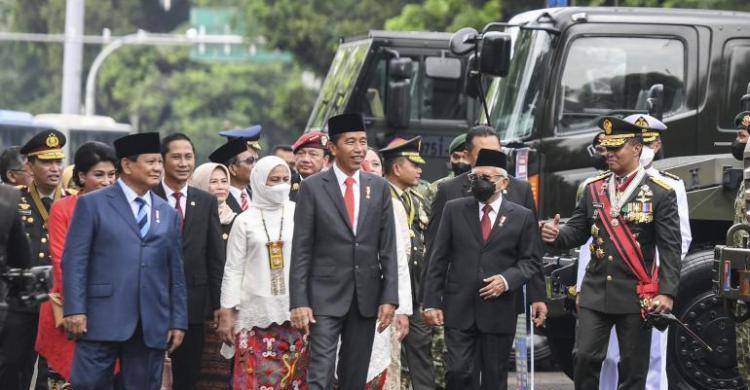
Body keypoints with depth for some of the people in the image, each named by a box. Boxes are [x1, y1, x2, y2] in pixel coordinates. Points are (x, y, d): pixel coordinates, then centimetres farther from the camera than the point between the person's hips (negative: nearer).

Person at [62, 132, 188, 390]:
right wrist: (74, 310, -12)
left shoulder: (169, 214, 17)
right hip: (102, 321, -4)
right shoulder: (92, 204, 3)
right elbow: (74, 261, -2)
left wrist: (178, 321, 9)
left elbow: (176, 273, 16)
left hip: (152, 328, 4)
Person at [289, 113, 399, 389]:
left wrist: (389, 297, -1)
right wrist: (298, 302, -10)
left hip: (366, 298, 4)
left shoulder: (379, 187, 7)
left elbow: (388, 248, 7)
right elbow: (301, 250, -3)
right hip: (325, 296, -4)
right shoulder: (312, 188, -2)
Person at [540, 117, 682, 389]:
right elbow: (577, 232, 12)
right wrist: (556, 235, -12)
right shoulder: (593, 189, 10)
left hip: (636, 296, -3)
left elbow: (670, 249, -8)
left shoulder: (660, 193, -4)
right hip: (595, 292, 3)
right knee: (585, 358, -4)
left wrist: (667, 293, -17)